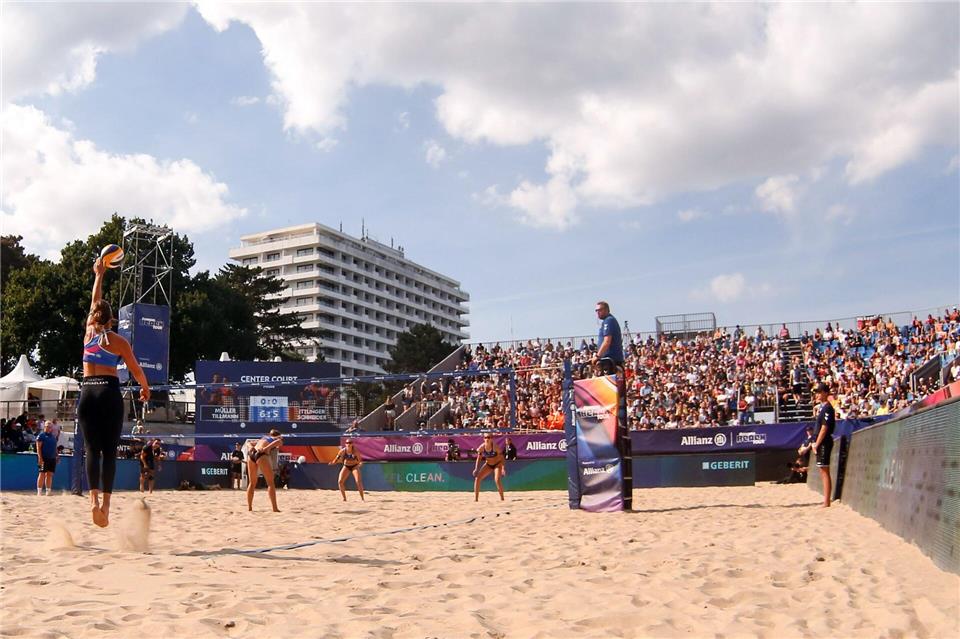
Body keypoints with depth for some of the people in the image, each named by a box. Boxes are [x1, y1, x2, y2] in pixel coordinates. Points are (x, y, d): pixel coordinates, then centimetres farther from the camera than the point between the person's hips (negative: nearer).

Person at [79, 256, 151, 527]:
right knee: (109, 450, -1)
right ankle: (106, 503, -8)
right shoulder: (119, 341, 1)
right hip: (110, 393, -2)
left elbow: (94, 302, 23)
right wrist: (145, 388, 23)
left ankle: (94, 498, -15)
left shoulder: (89, 332, 8)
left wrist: (99, 275, 36)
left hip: (87, 393, 2)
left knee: (92, 448, 1)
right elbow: (136, 370, 4)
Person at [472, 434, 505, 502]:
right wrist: (476, 469, -8)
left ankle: (502, 498, -10)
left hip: (498, 464, -5)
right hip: (488, 464, 5)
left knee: (497, 480, -26)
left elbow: (501, 457, -20)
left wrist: (503, 467, -27)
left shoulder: (495, 446, -26)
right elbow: (479, 458, -3)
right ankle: (475, 498, 0)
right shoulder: (481, 447, -15)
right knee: (477, 478, -8)